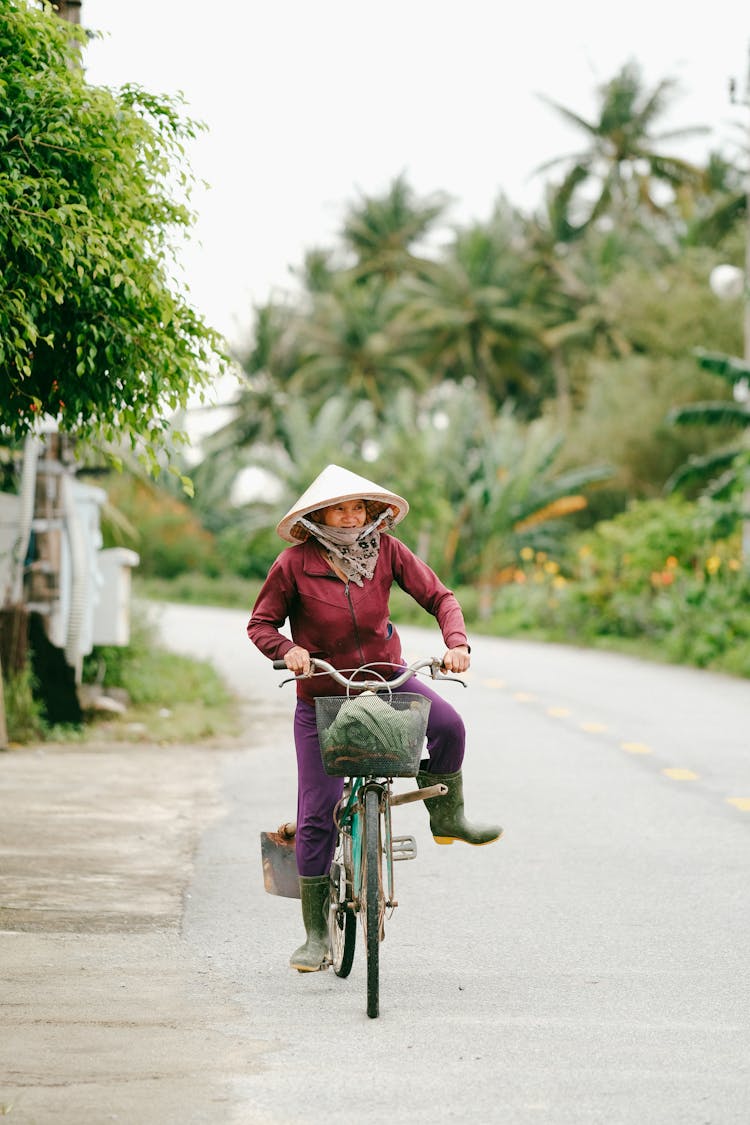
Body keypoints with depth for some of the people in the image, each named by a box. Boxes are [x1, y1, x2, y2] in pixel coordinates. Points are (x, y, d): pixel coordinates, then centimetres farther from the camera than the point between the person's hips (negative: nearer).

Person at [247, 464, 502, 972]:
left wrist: (457, 642, -25)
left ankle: (447, 817, 1)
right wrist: (288, 650, -26)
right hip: (321, 693, -2)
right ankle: (315, 934, 9)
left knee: (448, 725, -29)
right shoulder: (295, 564, -14)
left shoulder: (386, 550, -9)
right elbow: (261, 624, -6)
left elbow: (439, 596, -8)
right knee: (317, 815, -4)